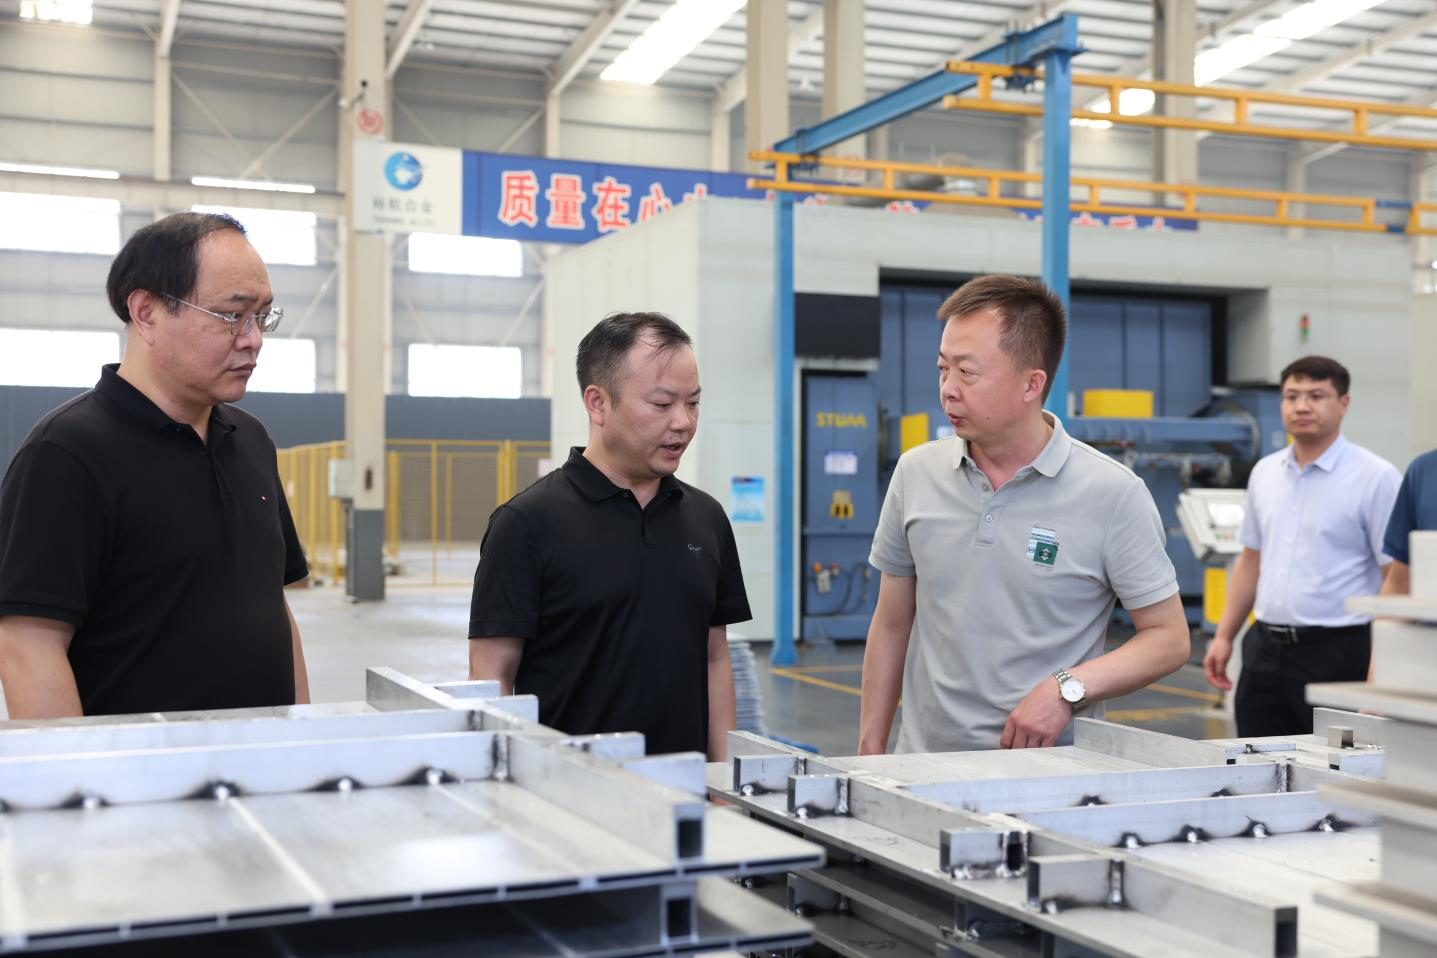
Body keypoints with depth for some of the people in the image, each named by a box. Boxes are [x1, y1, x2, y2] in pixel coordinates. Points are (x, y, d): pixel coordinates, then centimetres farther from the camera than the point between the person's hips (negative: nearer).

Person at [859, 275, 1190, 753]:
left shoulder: (1113, 492, -6)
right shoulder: (915, 473, 5)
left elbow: (1169, 637, -1)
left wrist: (1069, 688, -16)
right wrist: (870, 748, 9)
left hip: (1049, 766, -3)